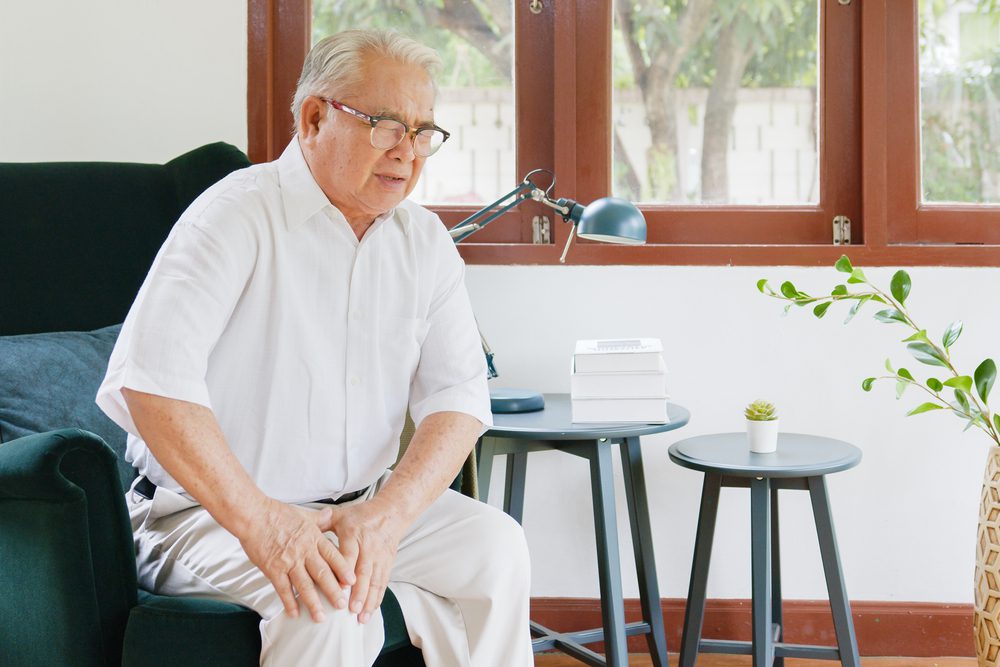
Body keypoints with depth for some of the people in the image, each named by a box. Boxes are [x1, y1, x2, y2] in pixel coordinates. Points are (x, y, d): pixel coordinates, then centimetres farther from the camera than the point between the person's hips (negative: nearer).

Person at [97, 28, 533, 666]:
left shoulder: (425, 242, 6)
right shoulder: (239, 216, -13)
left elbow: (459, 396, -2)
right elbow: (151, 379, -25)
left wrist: (386, 516, -20)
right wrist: (261, 521, -31)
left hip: (365, 509, 6)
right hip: (211, 515, -6)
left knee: (496, 547, -16)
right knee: (323, 608, -33)